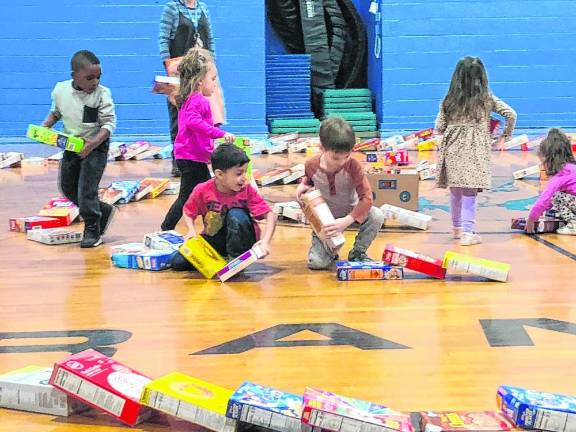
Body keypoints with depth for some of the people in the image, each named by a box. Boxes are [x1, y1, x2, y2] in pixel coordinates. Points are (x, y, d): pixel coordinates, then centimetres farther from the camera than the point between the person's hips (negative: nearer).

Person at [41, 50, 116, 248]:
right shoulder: (60, 90, -6)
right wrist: (45, 126, -6)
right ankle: (103, 210, 31)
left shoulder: (102, 94, -20)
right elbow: (56, 112, 12)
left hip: (96, 146, -6)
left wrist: (93, 143, -35)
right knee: (67, 187, 14)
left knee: (86, 189, -8)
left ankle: (92, 230, 9)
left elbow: (109, 123, -21)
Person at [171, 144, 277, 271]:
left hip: (240, 240, -1)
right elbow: (188, 212, 0)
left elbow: (270, 214, -21)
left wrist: (265, 241, -36)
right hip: (214, 241, 1)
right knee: (178, 262, -16)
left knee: (236, 214, -32)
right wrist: (192, 230, -20)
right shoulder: (202, 190, -17)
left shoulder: (247, 190, -18)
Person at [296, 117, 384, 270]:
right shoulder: (311, 165, -17)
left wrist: (347, 221, -37)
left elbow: (366, 197, -26)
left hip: (350, 211, 0)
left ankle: (357, 252, -3)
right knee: (316, 262, -19)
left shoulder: (353, 166, -25)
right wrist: (303, 185, -14)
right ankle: (330, 248, 20)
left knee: (377, 216, -31)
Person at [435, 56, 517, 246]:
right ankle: (466, 232, -4)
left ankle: (457, 227, 31)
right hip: (474, 152, -3)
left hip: (453, 150, 3)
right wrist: (504, 137, 10)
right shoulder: (487, 99, 0)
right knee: (469, 192, -1)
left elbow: (439, 127, 3)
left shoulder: (449, 100, 3)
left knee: (455, 191, 16)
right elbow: (511, 115, -1)